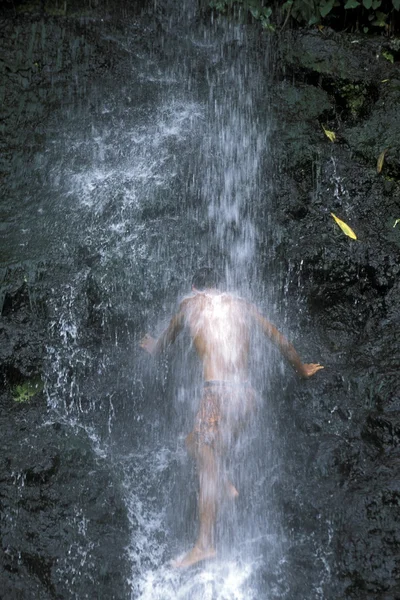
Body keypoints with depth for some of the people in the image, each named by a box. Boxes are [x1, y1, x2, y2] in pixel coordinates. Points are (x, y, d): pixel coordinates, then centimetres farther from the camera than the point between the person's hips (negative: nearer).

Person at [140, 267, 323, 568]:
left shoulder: (190, 304, 11)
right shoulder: (242, 305, 17)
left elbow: (167, 338, 28)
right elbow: (280, 339, 24)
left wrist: (153, 346, 52)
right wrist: (302, 369, 39)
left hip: (219, 391, -5)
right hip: (246, 394, 5)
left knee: (208, 466, -4)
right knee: (196, 441, 24)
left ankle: (205, 543, -6)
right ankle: (226, 485, 9)